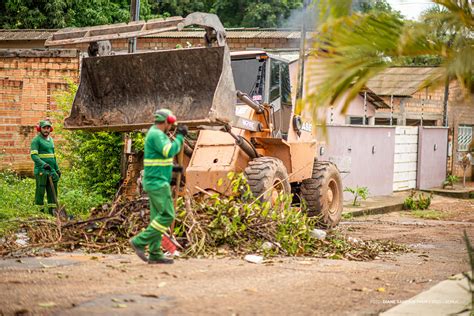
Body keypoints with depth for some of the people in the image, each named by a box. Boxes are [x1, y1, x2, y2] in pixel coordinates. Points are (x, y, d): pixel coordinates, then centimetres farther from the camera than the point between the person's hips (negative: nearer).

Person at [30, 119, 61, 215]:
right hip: (41, 170, -7)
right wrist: (43, 164, -29)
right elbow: (33, 155, -17)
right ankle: (40, 210, 2)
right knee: (40, 191, -4)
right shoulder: (36, 140, -6)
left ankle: (52, 210, 10)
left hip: (51, 170, 7)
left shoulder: (50, 140, 17)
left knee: (53, 191, 6)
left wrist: (57, 169, 20)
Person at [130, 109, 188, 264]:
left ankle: (155, 254, 7)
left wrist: (173, 168, 18)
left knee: (158, 217, 8)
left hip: (156, 182, 11)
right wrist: (180, 136, -16)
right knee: (167, 215, -12)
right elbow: (170, 152, -25)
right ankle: (139, 242, -11)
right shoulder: (156, 134, -14)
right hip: (158, 183, -11)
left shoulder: (154, 133, 19)